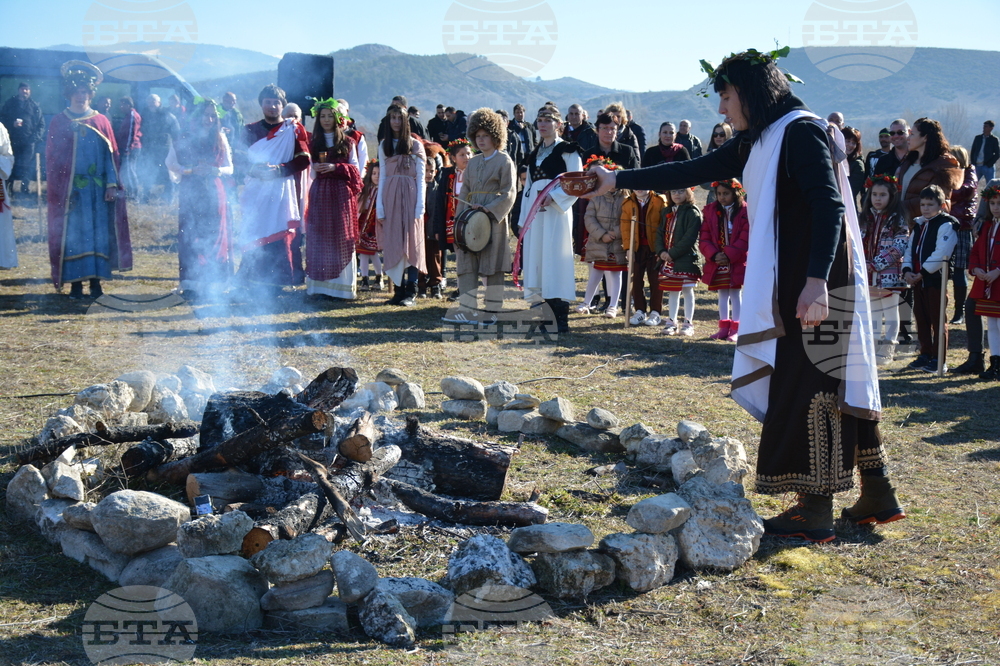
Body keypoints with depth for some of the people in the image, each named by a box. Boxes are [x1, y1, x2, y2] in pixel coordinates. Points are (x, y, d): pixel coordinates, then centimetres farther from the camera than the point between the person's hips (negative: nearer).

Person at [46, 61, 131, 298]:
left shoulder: (101, 122, 9)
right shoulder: (59, 122, 6)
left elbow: (112, 155, 6)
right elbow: (51, 156, 4)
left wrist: (112, 184, -4)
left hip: (97, 189, 1)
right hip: (70, 188, -1)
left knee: (99, 233, 0)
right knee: (72, 234, -2)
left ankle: (96, 281, 6)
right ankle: (76, 282, 2)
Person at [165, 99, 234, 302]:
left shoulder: (220, 140, 10)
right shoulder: (184, 139, 6)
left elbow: (229, 168, 8)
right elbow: (171, 163, 4)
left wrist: (216, 171, -13)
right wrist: (191, 170, -12)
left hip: (214, 194, 1)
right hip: (191, 194, -1)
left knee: (214, 238, -2)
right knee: (190, 237, -6)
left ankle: (212, 285, 3)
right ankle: (191, 286, -3)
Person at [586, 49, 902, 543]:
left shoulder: (802, 131, -12)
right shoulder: (758, 141, 16)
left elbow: (829, 206, -21)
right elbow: (694, 171, 19)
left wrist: (817, 280, -29)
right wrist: (618, 181, 18)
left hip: (816, 280, -9)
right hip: (789, 280, 9)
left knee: (808, 387, -6)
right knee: (838, 386, 12)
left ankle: (816, 512, 0)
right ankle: (877, 494, 19)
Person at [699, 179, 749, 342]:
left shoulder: (744, 211, -5)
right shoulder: (710, 211, 6)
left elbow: (746, 238, -11)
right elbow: (704, 239, 1)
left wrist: (729, 255, -18)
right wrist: (714, 255, -14)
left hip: (737, 262, -4)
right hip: (716, 262, 4)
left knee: (735, 293, 2)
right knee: (722, 294, 9)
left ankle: (735, 329, 6)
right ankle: (724, 327, 15)